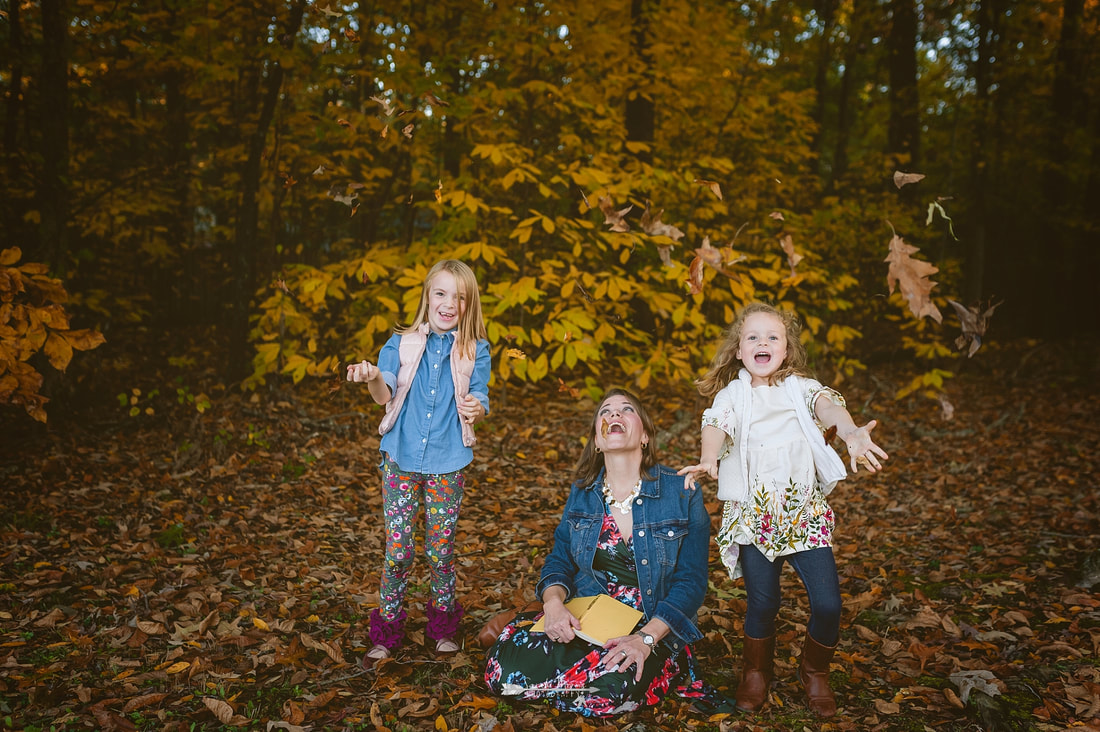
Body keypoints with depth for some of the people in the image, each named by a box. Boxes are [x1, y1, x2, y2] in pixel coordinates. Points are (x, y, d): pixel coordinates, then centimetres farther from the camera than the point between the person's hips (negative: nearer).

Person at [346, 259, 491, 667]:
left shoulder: (476, 351, 1)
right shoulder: (401, 344, 1)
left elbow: (479, 400, -3)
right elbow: (385, 395, -9)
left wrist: (475, 407, -27)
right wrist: (372, 379, -32)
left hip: (448, 464, 0)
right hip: (402, 458, 0)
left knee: (441, 549, 8)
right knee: (398, 549, 1)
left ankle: (443, 626, 29)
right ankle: (386, 633, 18)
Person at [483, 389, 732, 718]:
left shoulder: (683, 494, -6)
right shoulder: (582, 492, 6)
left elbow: (691, 582, -9)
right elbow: (559, 560, 7)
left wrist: (646, 638, -23)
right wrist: (554, 603, -16)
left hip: (654, 627, -2)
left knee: (611, 687, -34)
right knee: (503, 669, -22)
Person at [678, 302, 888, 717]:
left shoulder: (800, 388, 5)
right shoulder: (732, 395, 3)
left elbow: (828, 404, -16)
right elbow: (716, 424, -17)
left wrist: (852, 433, -40)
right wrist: (708, 458, -41)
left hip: (805, 513, 1)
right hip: (754, 516, -1)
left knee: (828, 602, -5)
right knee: (762, 603, 0)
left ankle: (814, 672, 25)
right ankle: (756, 672, 29)